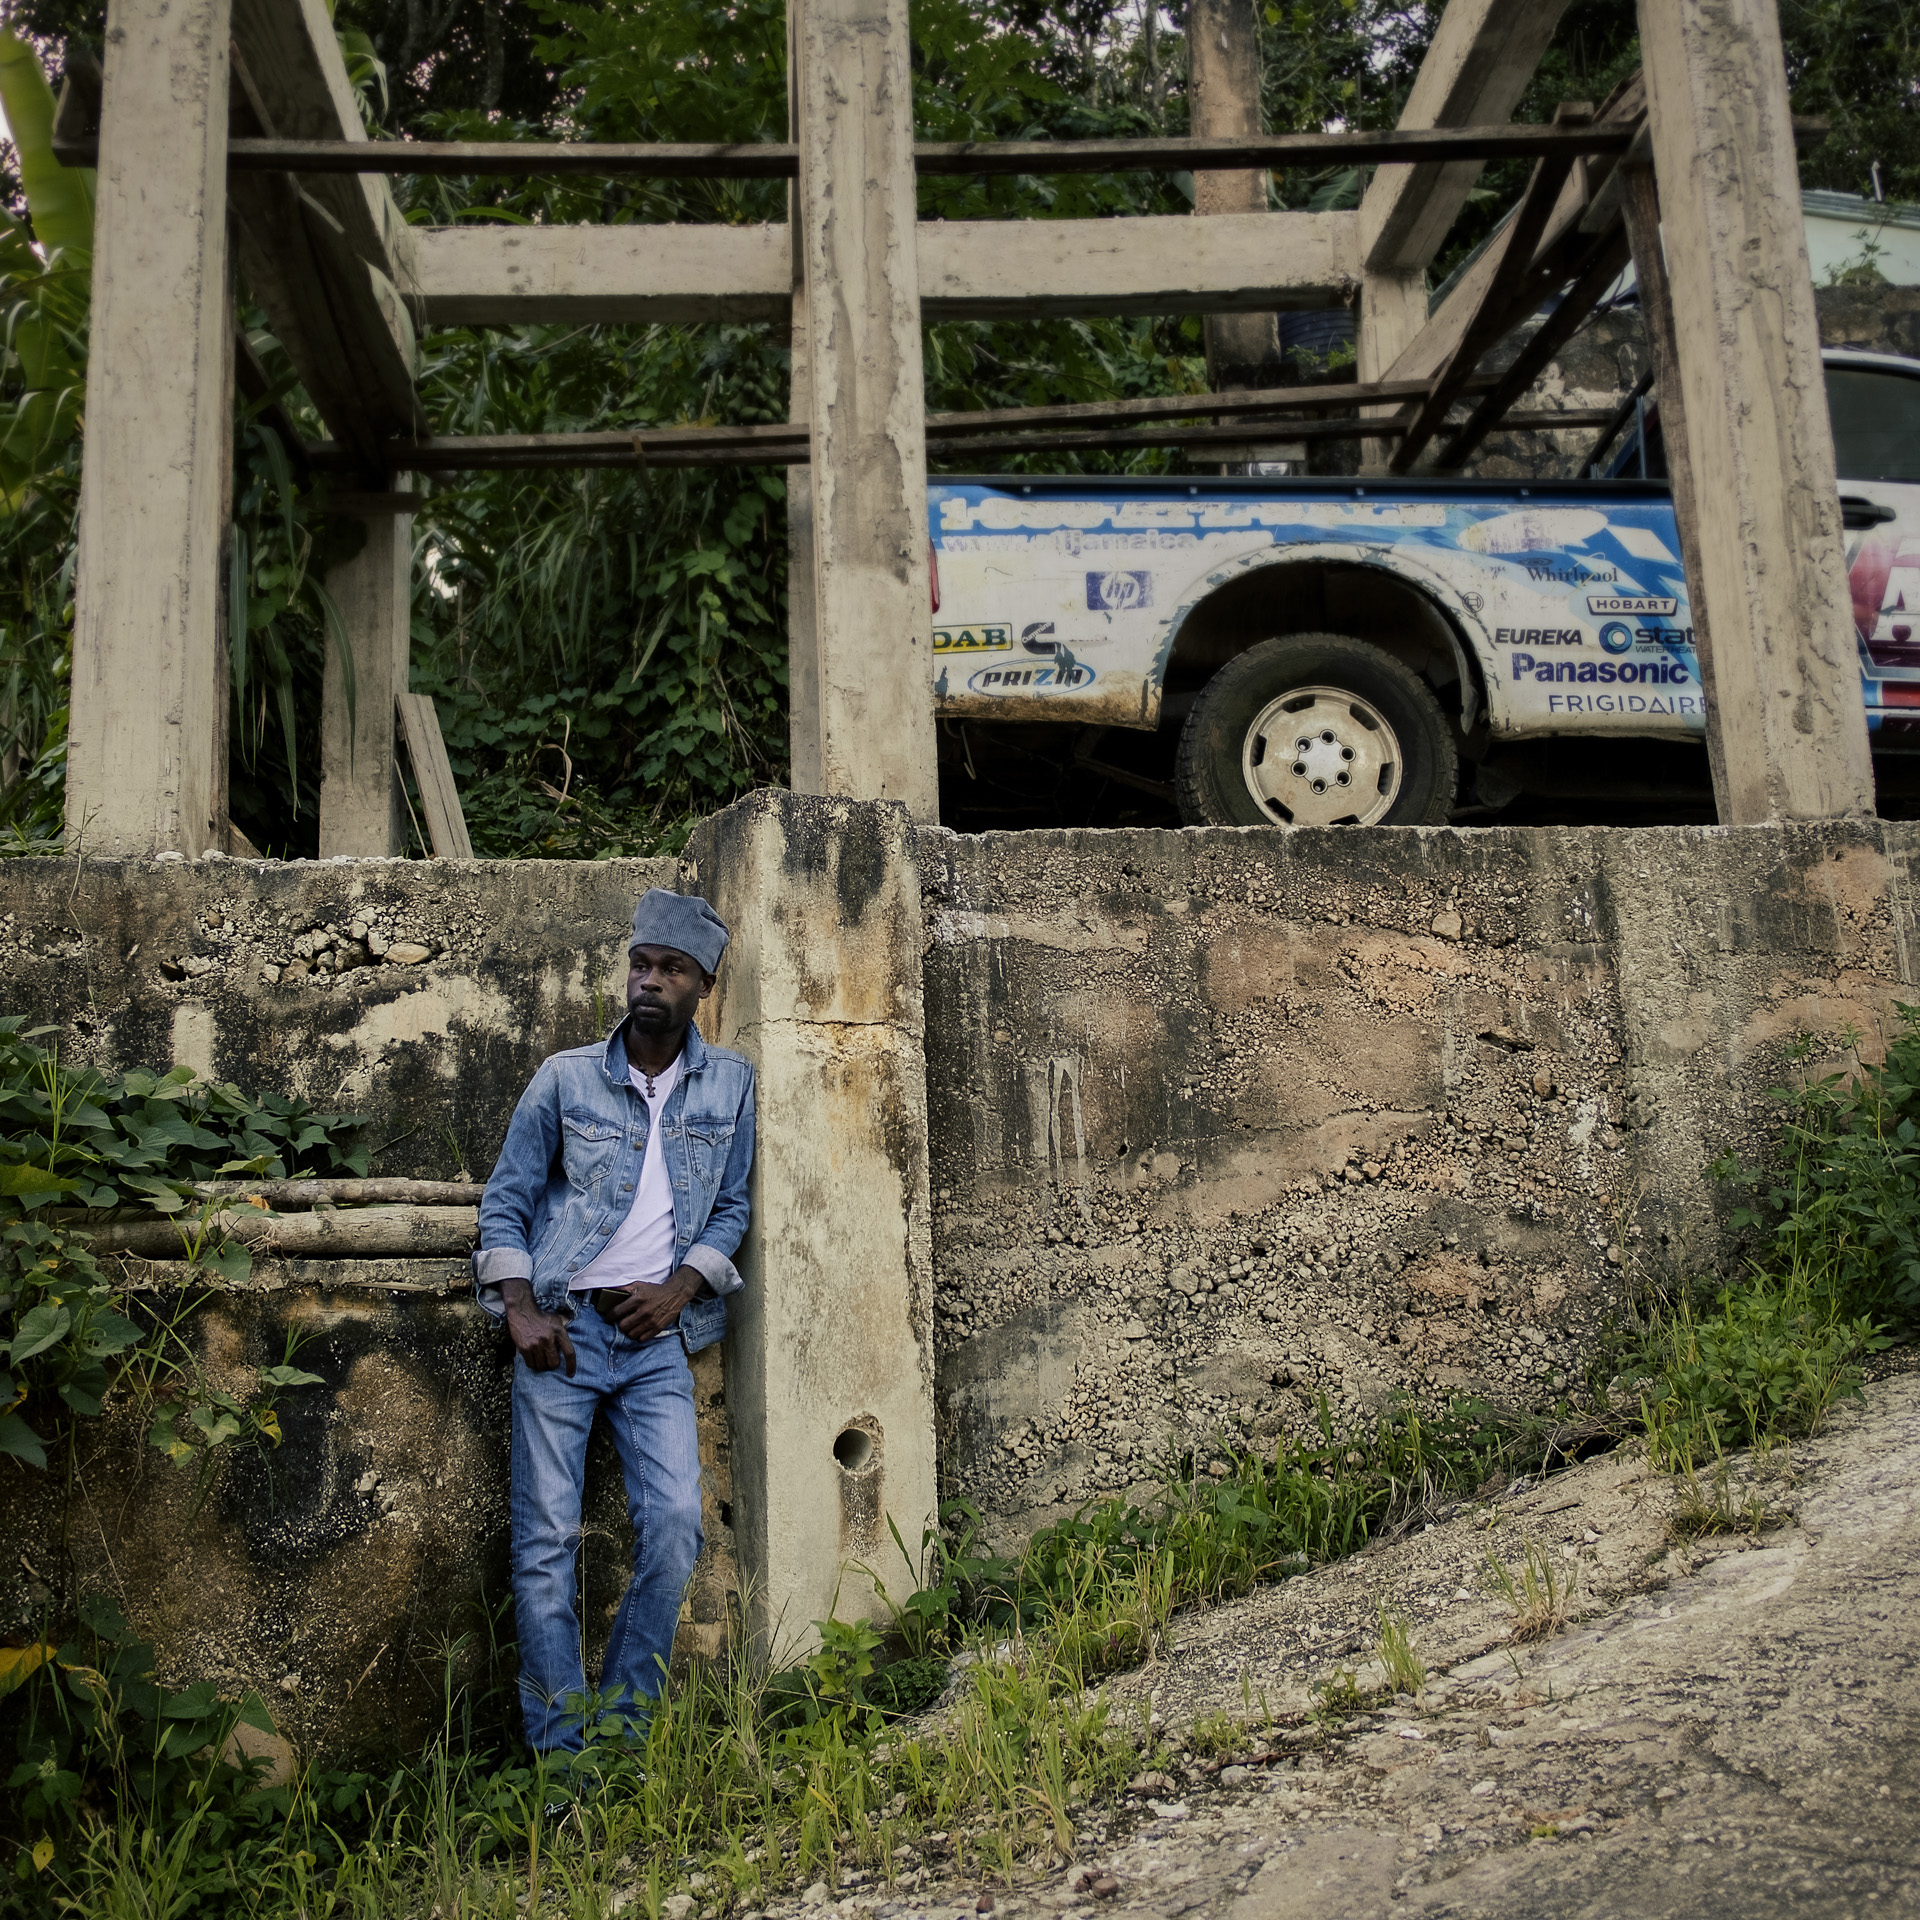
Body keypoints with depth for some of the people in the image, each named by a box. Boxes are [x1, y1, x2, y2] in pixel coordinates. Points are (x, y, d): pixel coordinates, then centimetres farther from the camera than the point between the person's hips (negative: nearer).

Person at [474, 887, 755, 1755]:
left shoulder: (730, 1083, 8)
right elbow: (504, 1202, 6)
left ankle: (625, 1731, 6)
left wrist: (681, 1287, -4)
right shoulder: (565, 1077, 4)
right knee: (547, 1537, -3)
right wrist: (520, 1310, -6)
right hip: (561, 1327, -1)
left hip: (658, 1338, 1)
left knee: (674, 1525, -11)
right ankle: (560, 1754, 6)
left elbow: (731, 1207, 12)